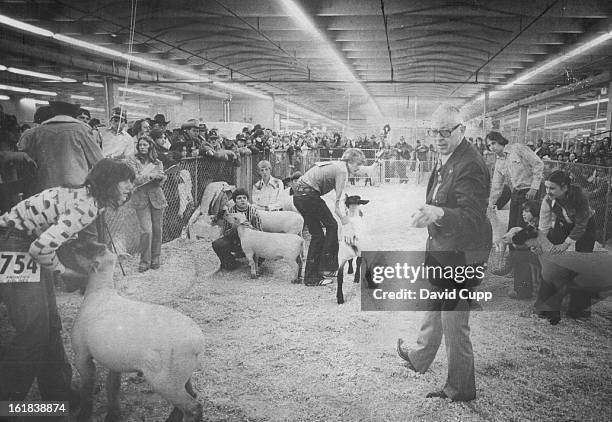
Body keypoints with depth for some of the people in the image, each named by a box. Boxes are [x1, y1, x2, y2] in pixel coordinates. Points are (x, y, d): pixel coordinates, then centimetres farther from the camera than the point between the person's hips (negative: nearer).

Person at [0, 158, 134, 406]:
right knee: (33, 330, -7)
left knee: (50, 325, 12)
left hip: (30, 245, 10)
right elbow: (41, 247, -31)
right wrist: (63, 272, -12)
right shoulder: (87, 207, -25)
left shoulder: (85, 196, 6)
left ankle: (59, 394, 24)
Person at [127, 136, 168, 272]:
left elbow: (160, 182, 2)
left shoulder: (157, 162, 10)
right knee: (146, 230, -11)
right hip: (141, 199, -3)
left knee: (157, 229, 6)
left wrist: (160, 177, -19)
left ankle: (155, 258, 21)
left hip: (157, 197, 3)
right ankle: (144, 260, 2)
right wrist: (150, 175, -20)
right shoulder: (133, 160, 2)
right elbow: (135, 179, -10)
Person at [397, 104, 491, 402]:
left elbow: (471, 217, -35)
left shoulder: (470, 166, -26)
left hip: (461, 258, -10)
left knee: (454, 325, 4)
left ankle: (460, 390, 23)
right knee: (434, 310, 28)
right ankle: (420, 359, 50)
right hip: (442, 252, 10)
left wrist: (438, 213, -51)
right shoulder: (445, 159, 5)